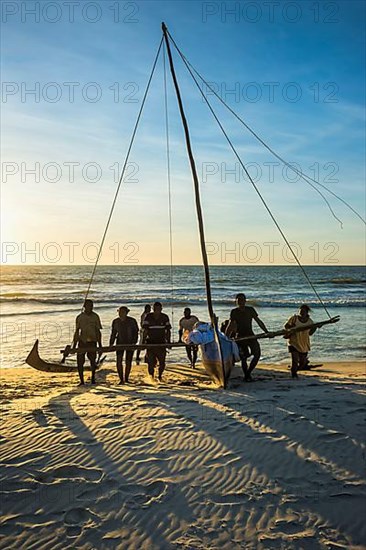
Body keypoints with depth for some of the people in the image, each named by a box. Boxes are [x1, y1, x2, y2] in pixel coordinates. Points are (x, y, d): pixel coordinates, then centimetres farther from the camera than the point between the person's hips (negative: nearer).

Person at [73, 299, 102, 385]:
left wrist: (100, 344, 4)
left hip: (92, 342, 0)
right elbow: (77, 331, 8)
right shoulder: (79, 317, 3)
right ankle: (81, 380, 11)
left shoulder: (95, 317, 4)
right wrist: (74, 345, 5)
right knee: (80, 361, -1)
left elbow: (98, 331, 7)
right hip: (82, 341, 0)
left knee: (92, 360, -4)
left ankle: (93, 377, 20)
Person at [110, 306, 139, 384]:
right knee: (119, 361, -11)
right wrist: (111, 344, 5)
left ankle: (126, 378, 18)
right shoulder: (115, 322, -1)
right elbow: (113, 333, 9)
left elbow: (136, 332, -5)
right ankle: (121, 379, -5)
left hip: (130, 343, -2)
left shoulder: (132, 321, -9)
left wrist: (134, 342, -16)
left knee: (128, 362, 3)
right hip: (120, 343, 2)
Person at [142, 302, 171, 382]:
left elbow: (168, 330, 6)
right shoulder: (148, 317, -2)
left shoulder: (165, 317, 3)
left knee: (162, 362, -1)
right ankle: (151, 376, 16)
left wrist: (168, 341, -2)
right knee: (151, 362, -3)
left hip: (161, 342, 1)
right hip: (151, 342, -1)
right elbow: (145, 330, -4)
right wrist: (144, 340, -12)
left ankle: (160, 376, 23)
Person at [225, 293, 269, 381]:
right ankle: (246, 376, 18)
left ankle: (248, 373, 6)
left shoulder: (250, 310, 4)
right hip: (240, 337, -2)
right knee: (243, 358, -3)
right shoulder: (234, 312, -2)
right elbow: (230, 325, -3)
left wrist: (266, 332, -3)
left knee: (257, 354, -13)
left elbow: (259, 322, 4)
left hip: (250, 335, 2)